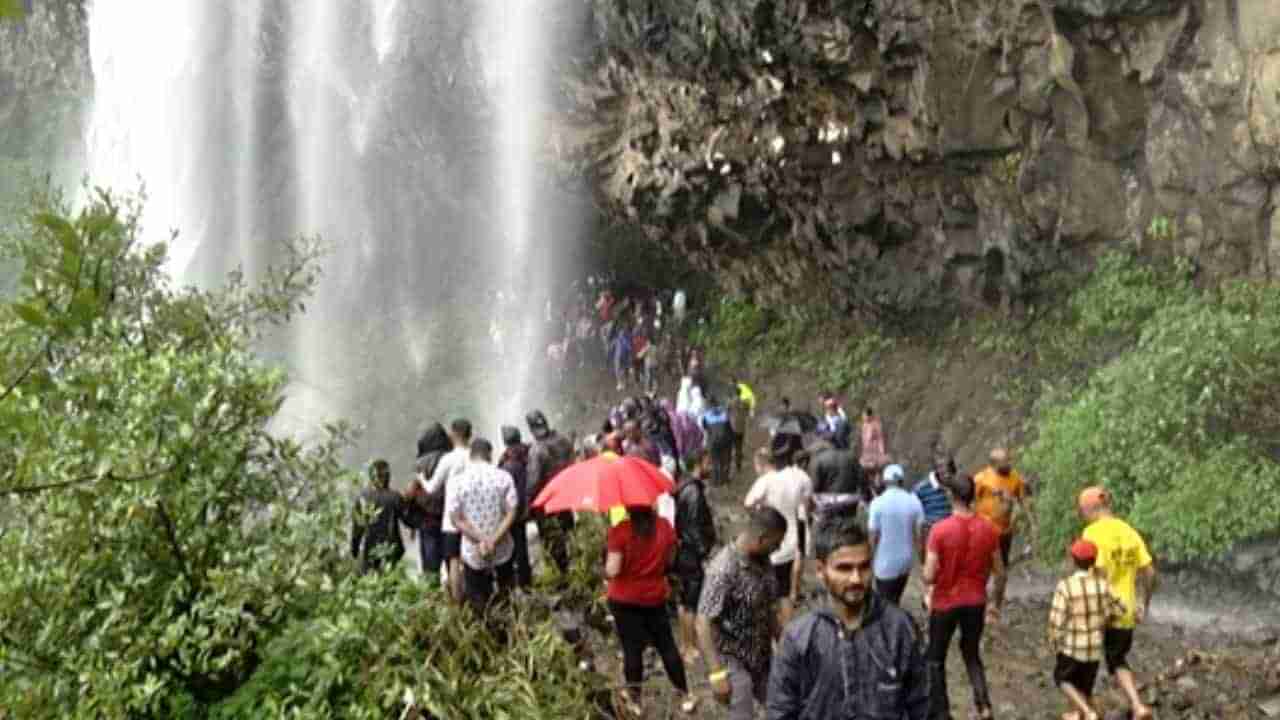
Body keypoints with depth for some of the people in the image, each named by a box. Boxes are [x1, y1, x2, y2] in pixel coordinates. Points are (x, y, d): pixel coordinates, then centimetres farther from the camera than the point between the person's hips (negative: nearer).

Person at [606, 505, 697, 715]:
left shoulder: (619, 531, -20)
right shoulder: (664, 526, -7)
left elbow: (613, 570, -20)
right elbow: (670, 560, 4)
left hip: (625, 599, -3)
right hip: (655, 597, 3)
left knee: (632, 650, 6)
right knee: (666, 646, 15)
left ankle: (635, 701, 14)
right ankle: (685, 695, 21)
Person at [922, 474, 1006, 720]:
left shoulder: (940, 530, -19)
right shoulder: (988, 529, -7)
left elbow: (929, 575, -18)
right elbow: (999, 573, 0)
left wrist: (927, 593, 4)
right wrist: (996, 603, 14)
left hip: (945, 603, -3)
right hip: (976, 602, 3)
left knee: (936, 659, 15)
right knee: (972, 654, 21)